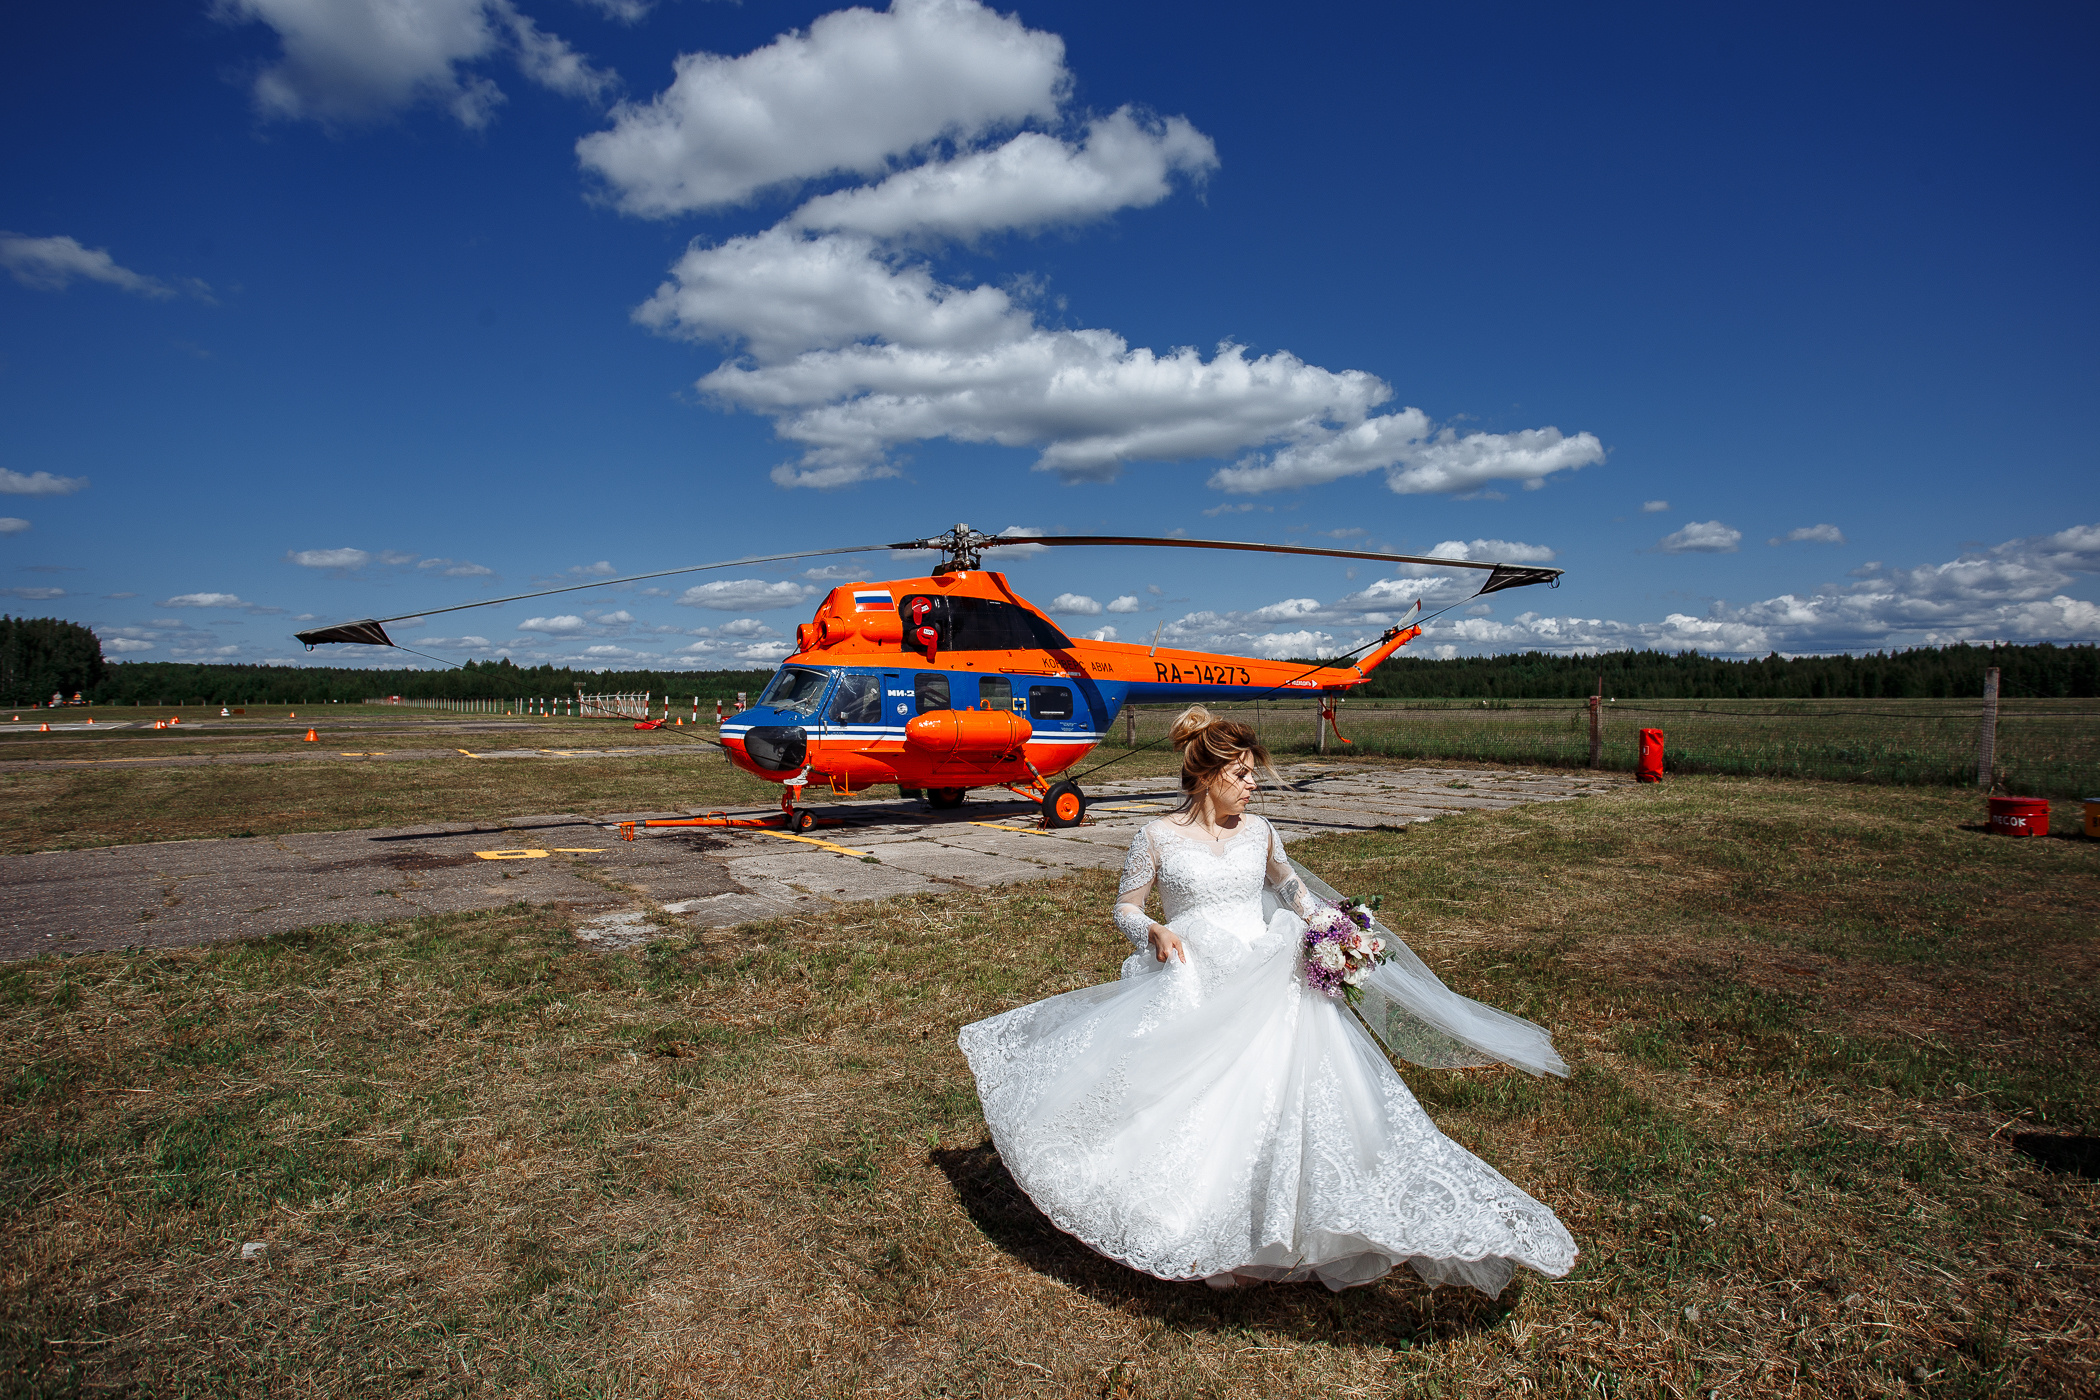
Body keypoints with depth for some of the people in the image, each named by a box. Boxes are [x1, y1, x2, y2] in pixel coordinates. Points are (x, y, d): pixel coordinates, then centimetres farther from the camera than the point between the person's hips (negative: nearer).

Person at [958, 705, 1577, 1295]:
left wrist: (1325, 922, 11)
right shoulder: (1159, 837, -4)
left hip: (1267, 978, 3)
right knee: (1195, 1098, -13)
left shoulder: (1259, 832, 7)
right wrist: (1154, 931, -15)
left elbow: (1290, 883, 26)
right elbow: (1125, 907, 5)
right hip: (1194, 989, -3)